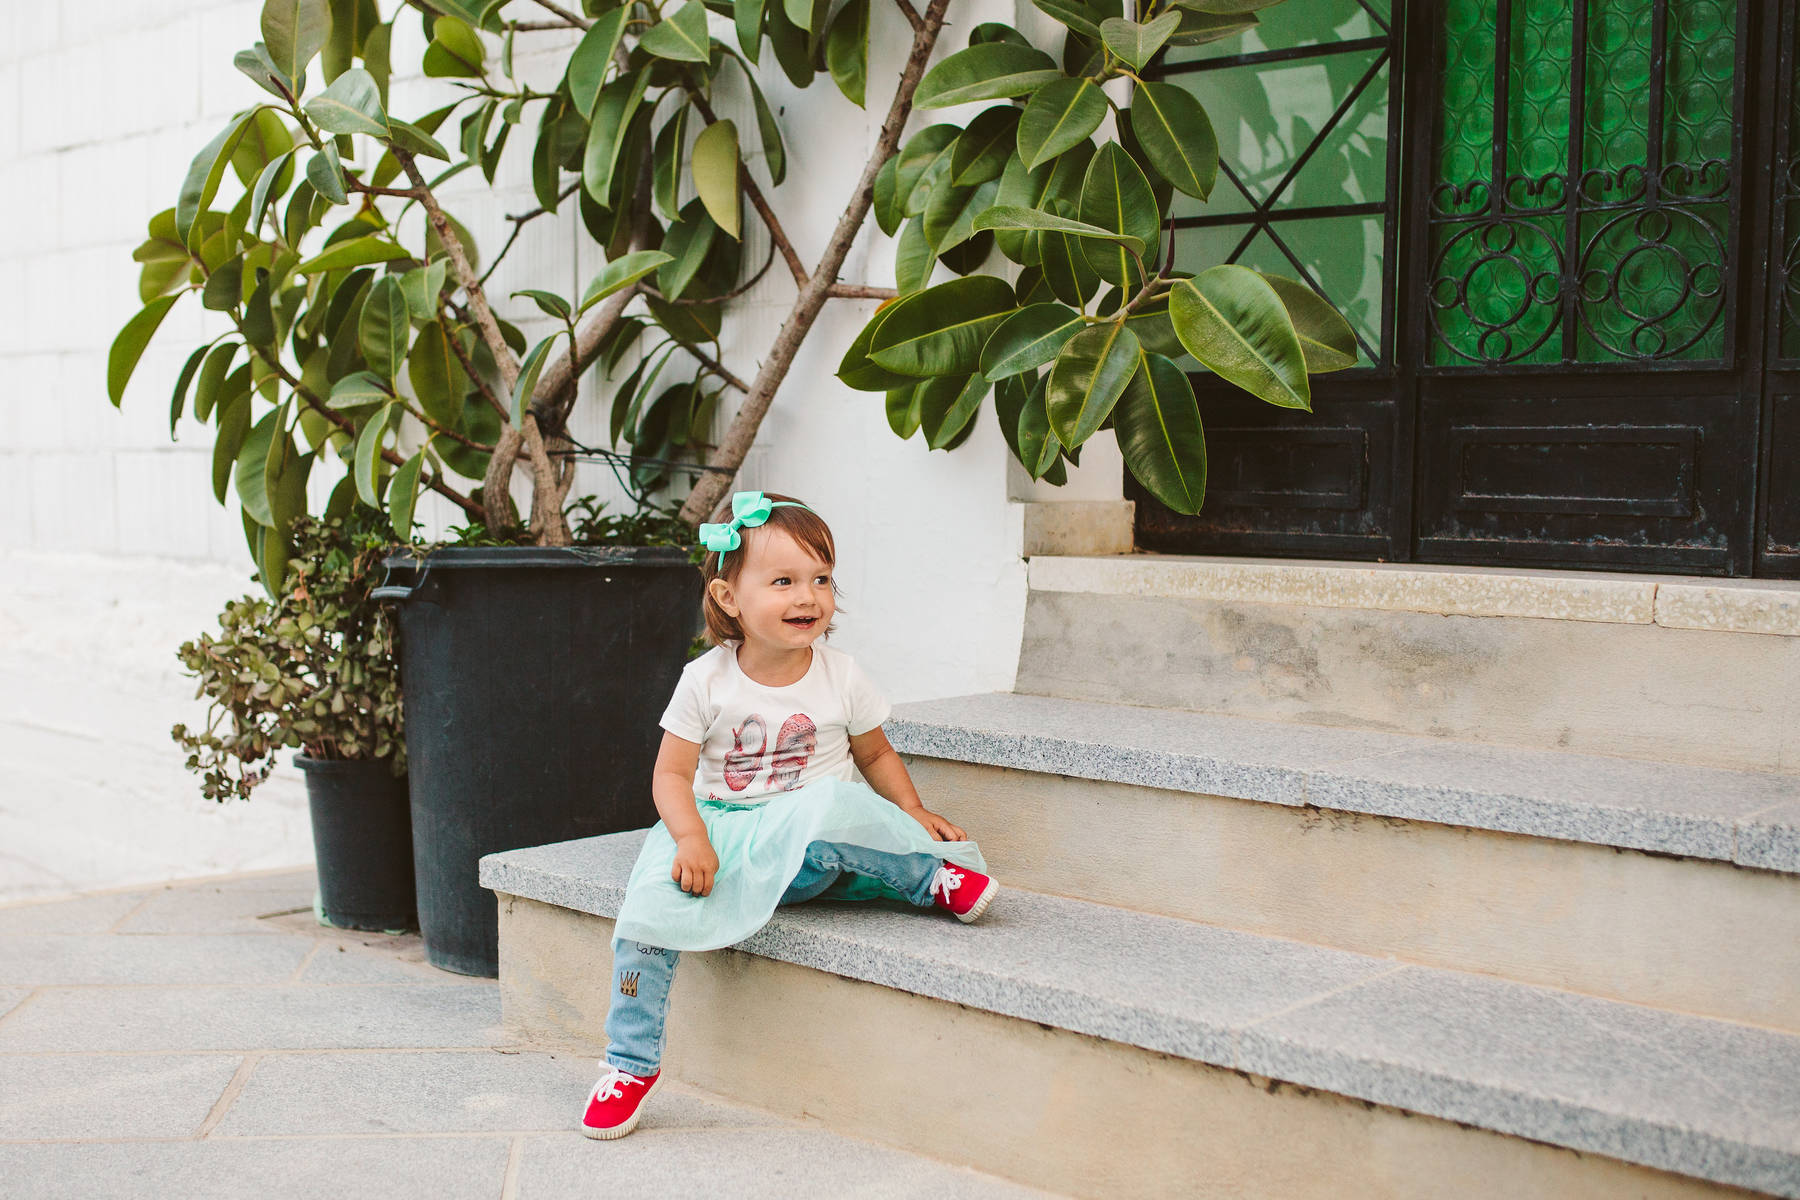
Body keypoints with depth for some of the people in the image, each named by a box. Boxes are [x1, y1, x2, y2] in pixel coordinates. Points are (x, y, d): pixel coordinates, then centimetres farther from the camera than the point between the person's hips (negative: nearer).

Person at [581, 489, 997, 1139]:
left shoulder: (841, 677, 1)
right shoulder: (706, 680, -3)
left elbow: (876, 755, 13)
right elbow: (672, 773, -2)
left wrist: (911, 811, -4)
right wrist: (691, 837, -20)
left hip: (809, 845, -1)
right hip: (720, 830, 1)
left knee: (829, 803, -37)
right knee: (657, 885, -28)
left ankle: (933, 875, -15)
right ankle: (631, 1061, -16)